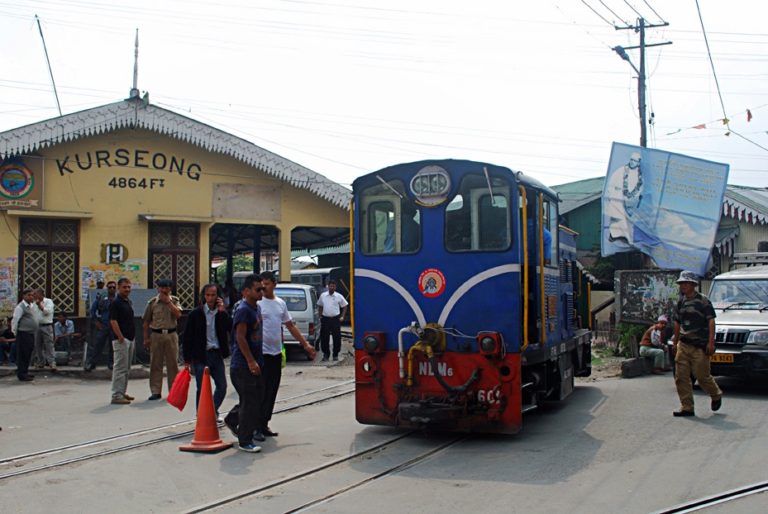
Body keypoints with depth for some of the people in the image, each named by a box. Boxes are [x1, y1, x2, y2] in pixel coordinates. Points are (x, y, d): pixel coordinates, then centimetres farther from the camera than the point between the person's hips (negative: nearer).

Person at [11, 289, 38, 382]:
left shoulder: (32, 306, 15)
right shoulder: (20, 307, -12)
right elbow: (14, 320, -14)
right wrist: (15, 331, -9)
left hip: (31, 334, 9)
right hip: (24, 334, -9)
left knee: (28, 354, 15)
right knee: (22, 355, -5)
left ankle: (25, 373, 24)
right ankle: (22, 375, -1)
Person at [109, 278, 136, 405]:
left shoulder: (128, 301, 15)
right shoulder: (116, 303, -11)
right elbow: (113, 321, -17)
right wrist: (120, 337, -19)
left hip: (130, 339, 9)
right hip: (121, 340, -9)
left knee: (126, 368, 14)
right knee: (120, 368, -9)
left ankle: (122, 392, 22)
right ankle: (116, 395, -7)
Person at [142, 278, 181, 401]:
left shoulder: (174, 301, 6)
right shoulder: (152, 302, 4)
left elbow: (178, 315, -12)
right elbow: (146, 322, 6)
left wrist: (168, 302, -14)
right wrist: (146, 338, 3)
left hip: (171, 334, 0)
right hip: (156, 334, 0)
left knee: (173, 363, 5)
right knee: (155, 364, 2)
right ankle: (155, 392, 9)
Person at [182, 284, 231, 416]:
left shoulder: (222, 313, 5)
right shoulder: (196, 314, -5)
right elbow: (187, 337, -4)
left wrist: (223, 311, -14)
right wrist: (187, 359, -7)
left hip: (217, 354, 4)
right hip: (201, 355, -4)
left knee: (222, 387, 7)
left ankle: (213, 413, 27)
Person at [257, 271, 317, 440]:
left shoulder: (281, 304, 11)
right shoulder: (257, 303, -8)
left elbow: (291, 326, 18)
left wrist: (306, 345, 17)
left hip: (276, 353, 6)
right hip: (261, 353, -6)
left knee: (272, 392, 11)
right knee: (261, 392, -6)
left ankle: (264, 424, 21)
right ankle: (256, 427, -1)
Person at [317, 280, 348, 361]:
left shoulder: (339, 296, 1)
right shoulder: (323, 296, 6)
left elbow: (344, 306, 8)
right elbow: (320, 306, 17)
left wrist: (342, 317, 0)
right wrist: (320, 316, 8)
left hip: (335, 319, -1)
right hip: (325, 319, 1)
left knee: (337, 338, 1)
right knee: (324, 338, 3)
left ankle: (336, 355, 13)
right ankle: (325, 354, 15)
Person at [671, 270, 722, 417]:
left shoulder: (703, 301, -7)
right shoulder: (681, 302, 11)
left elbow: (711, 322, -9)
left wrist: (711, 342, -15)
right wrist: (675, 342, 18)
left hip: (699, 346, -6)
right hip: (683, 345, 6)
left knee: (702, 376, 1)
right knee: (681, 377, 0)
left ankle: (716, 395, 29)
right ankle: (687, 407, 6)